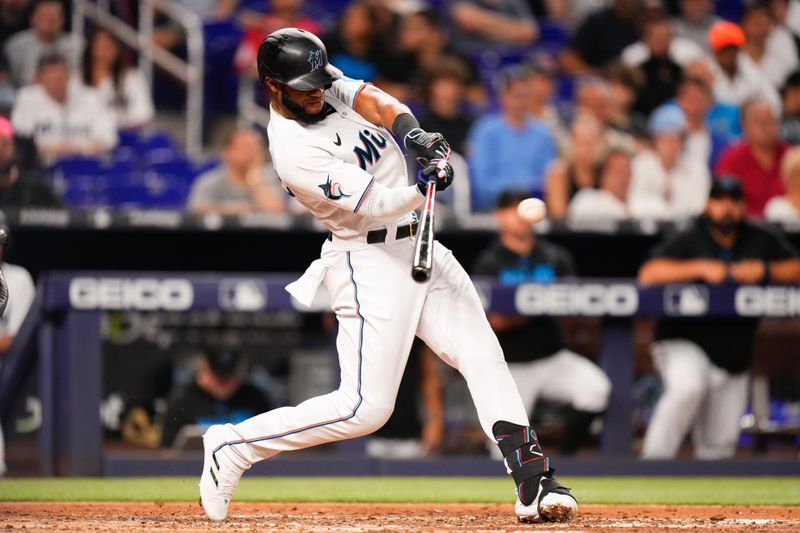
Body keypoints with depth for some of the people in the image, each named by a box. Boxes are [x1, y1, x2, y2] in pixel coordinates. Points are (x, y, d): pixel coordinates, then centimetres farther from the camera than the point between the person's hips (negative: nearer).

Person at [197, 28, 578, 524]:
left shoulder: (328, 82, 2)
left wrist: (418, 137, -28)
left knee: (484, 356, -1)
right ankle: (233, 446, 1)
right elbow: (372, 205, -24)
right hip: (372, 263, -8)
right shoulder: (294, 150, -21)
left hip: (419, 246, 8)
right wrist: (422, 187, -39)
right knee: (366, 407, -11)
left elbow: (379, 104, -10)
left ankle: (534, 482, -5)